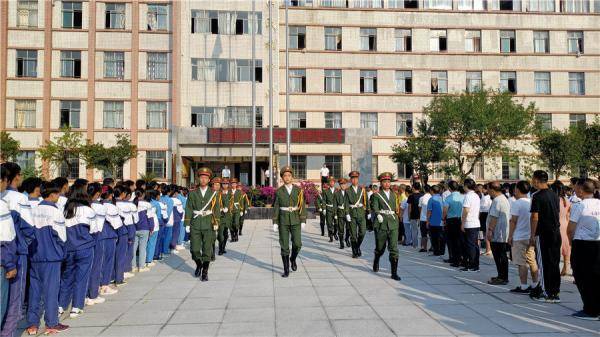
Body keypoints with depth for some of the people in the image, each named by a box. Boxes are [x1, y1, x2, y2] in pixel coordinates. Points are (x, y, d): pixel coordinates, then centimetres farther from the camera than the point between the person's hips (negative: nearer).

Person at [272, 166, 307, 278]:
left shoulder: (298, 190, 1)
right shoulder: (279, 191, 1)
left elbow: (302, 206, 1)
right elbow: (276, 208, 2)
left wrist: (303, 221, -6)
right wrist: (275, 223, -3)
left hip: (295, 220, 1)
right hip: (283, 221, 0)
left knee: (297, 244, -7)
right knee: (284, 246, -1)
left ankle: (293, 259, 25)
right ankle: (286, 270, 8)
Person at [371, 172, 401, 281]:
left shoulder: (393, 195, 14)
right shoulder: (377, 195, 0)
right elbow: (375, 208, -10)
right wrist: (378, 215, -26)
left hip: (393, 225, 3)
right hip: (381, 224, -3)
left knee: (394, 248, -7)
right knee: (380, 248, 11)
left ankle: (394, 273, -5)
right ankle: (376, 262, 43)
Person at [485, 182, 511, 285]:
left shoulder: (497, 201, -17)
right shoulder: (504, 199, 18)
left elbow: (494, 217, -21)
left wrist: (490, 230, -19)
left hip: (497, 235, -11)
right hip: (504, 234, 11)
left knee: (499, 257, -5)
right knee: (502, 256, 15)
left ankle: (502, 278, -1)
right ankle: (502, 276, 22)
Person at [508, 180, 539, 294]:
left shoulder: (516, 203, -12)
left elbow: (513, 221, -13)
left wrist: (510, 236, -6)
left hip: (519, 237, -7)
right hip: (531, 236, 7)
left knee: (522, 263, -2)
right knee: (532, 262, 12)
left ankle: (523, 286, 0)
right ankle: (535, 284, 18)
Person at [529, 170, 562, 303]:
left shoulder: (537, 196, -13)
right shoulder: (555, 195, 10)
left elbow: (535, 217, -15)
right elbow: (558, 214, 15)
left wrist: (532, 236, -10)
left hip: (543, 234, -7)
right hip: (556, 232, 7)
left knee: (544, 263, 0)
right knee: (555, 262, 11)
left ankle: (546, 293, 4)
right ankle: (555, 291, 17)